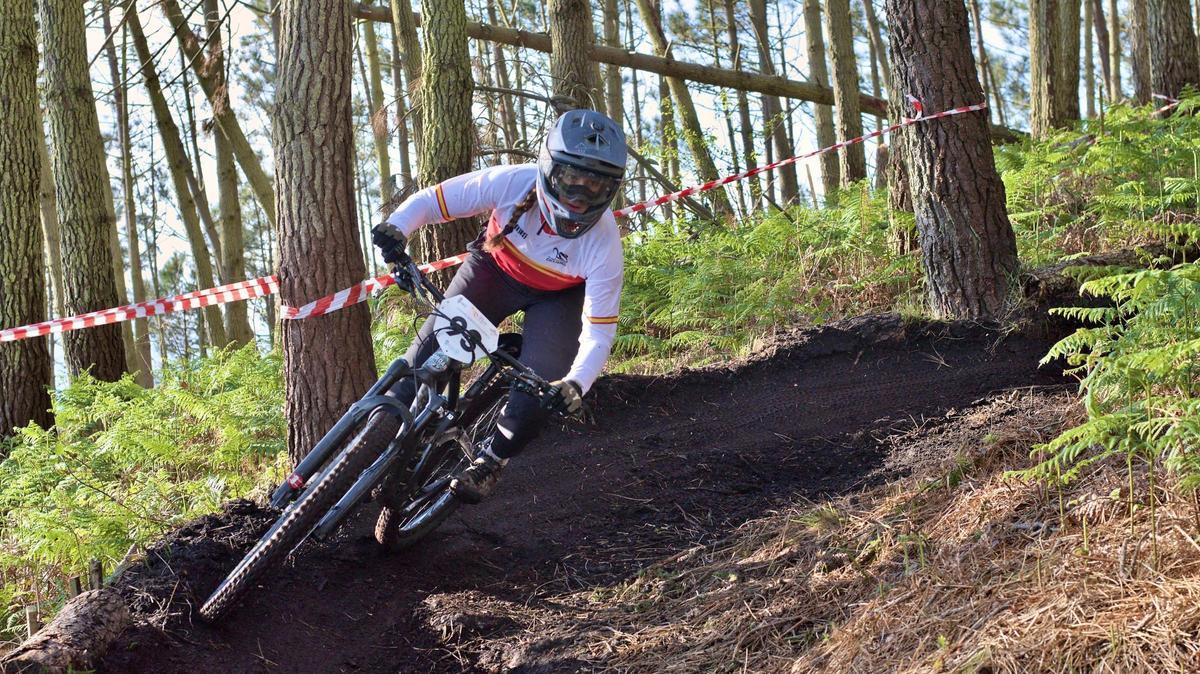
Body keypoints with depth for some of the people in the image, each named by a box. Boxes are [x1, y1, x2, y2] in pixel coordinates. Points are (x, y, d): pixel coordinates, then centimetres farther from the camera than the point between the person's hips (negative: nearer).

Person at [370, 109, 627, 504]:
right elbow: (432, 200, -24)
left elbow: (598, 333, -30)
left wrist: (575, 384, -49)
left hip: (557, 296, -1)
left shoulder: (603, 247, -36)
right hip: (496, 267, 1)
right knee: (434, 345, -15)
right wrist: (397, 227, -45)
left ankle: (491, 460, 6)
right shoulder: (512, 183, -34)